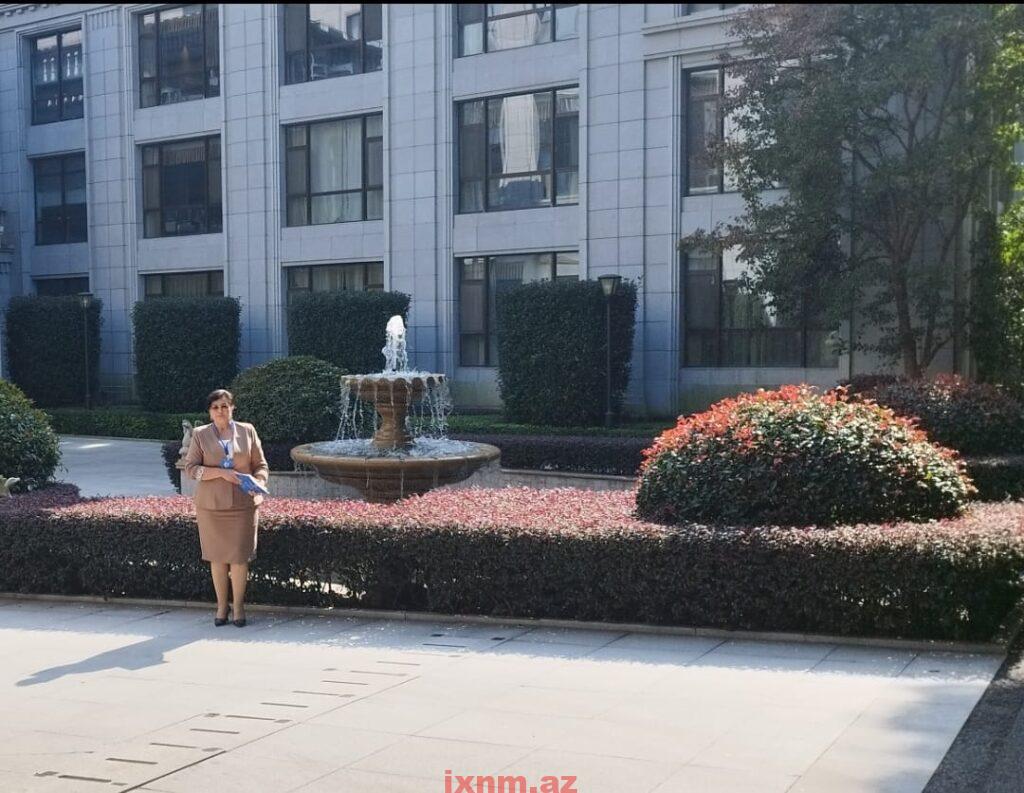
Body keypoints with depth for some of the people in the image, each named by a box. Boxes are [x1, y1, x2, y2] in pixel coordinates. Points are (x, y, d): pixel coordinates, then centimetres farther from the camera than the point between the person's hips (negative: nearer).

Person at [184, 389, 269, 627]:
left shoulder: (247, 431, 7)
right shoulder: (200, 434, 4)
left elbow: (261, 465, 9)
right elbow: (191, 468, -3)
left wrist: (258, 483, -12)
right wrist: (221, 473, -16)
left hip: (243, 503, 0)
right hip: (211, 504, 0)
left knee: (239, 556, -2)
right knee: (217, 556, 4)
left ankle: (238, 606, 11)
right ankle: (222, 606, 16)